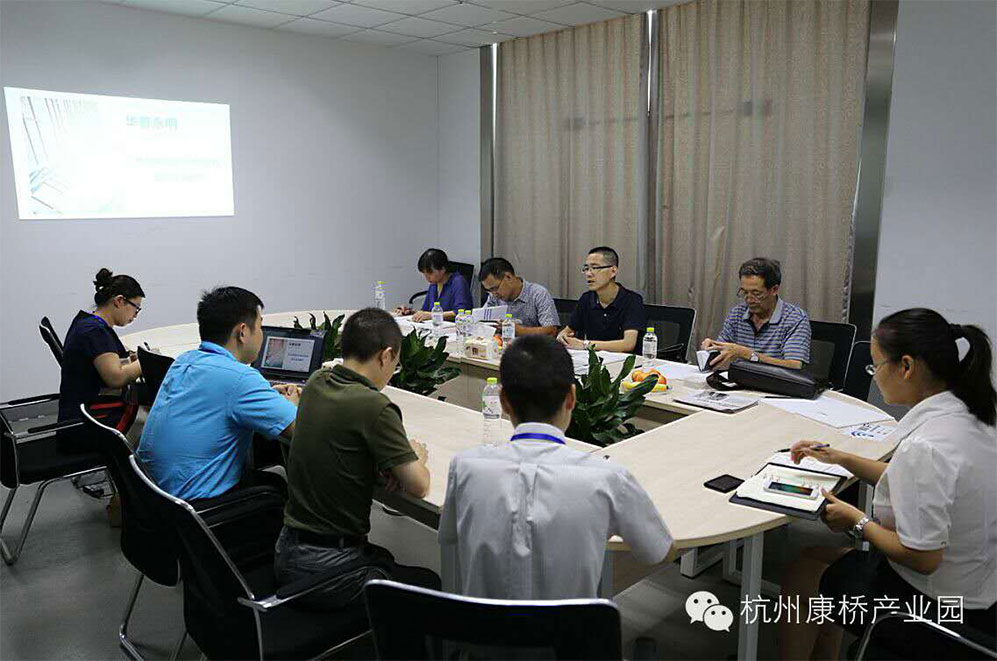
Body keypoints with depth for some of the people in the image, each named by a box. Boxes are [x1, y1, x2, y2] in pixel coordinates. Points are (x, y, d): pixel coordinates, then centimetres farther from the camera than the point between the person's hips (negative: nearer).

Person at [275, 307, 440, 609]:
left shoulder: (316, 383, 0)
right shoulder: (374, 406, -23)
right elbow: (419, 487, -17)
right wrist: (416, 456, 5)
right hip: (327, 570, -7)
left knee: (385, 559, 32)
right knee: (432, 584, 15)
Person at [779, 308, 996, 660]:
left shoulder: (925, 446, -32)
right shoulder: (968, 417, -3)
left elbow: (922, 558, -28)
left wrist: (857, 521, -13)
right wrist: (839, 457, 12)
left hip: (928, 608, -8)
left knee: (800, 575, 11)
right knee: (823, 556, 24)